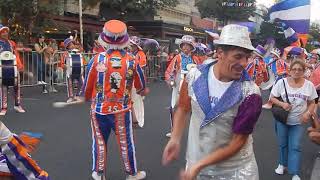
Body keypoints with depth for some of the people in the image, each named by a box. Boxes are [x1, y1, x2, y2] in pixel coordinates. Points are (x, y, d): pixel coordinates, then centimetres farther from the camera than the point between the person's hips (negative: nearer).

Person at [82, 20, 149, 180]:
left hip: (99, 109, 0)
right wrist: (142, 91, 31)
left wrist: (87, 97, 21)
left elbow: (87, 84, -2)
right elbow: (141, 84, 7)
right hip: (122, 110, 0)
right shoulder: (132, 61, -10)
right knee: (126, 142, 13)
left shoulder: (97, 59, -13)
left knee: (99, 142, 15)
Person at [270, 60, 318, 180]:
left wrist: (308, 113, -16)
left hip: (298, 122, 0)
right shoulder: (281, 82, -10)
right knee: (282, 144, 15)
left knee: (295, 147, 0)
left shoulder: (309, 85, -7)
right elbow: (272, 98, -5)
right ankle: (283, 164, 38)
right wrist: (282, 104, -23)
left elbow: (311, 103, 2)